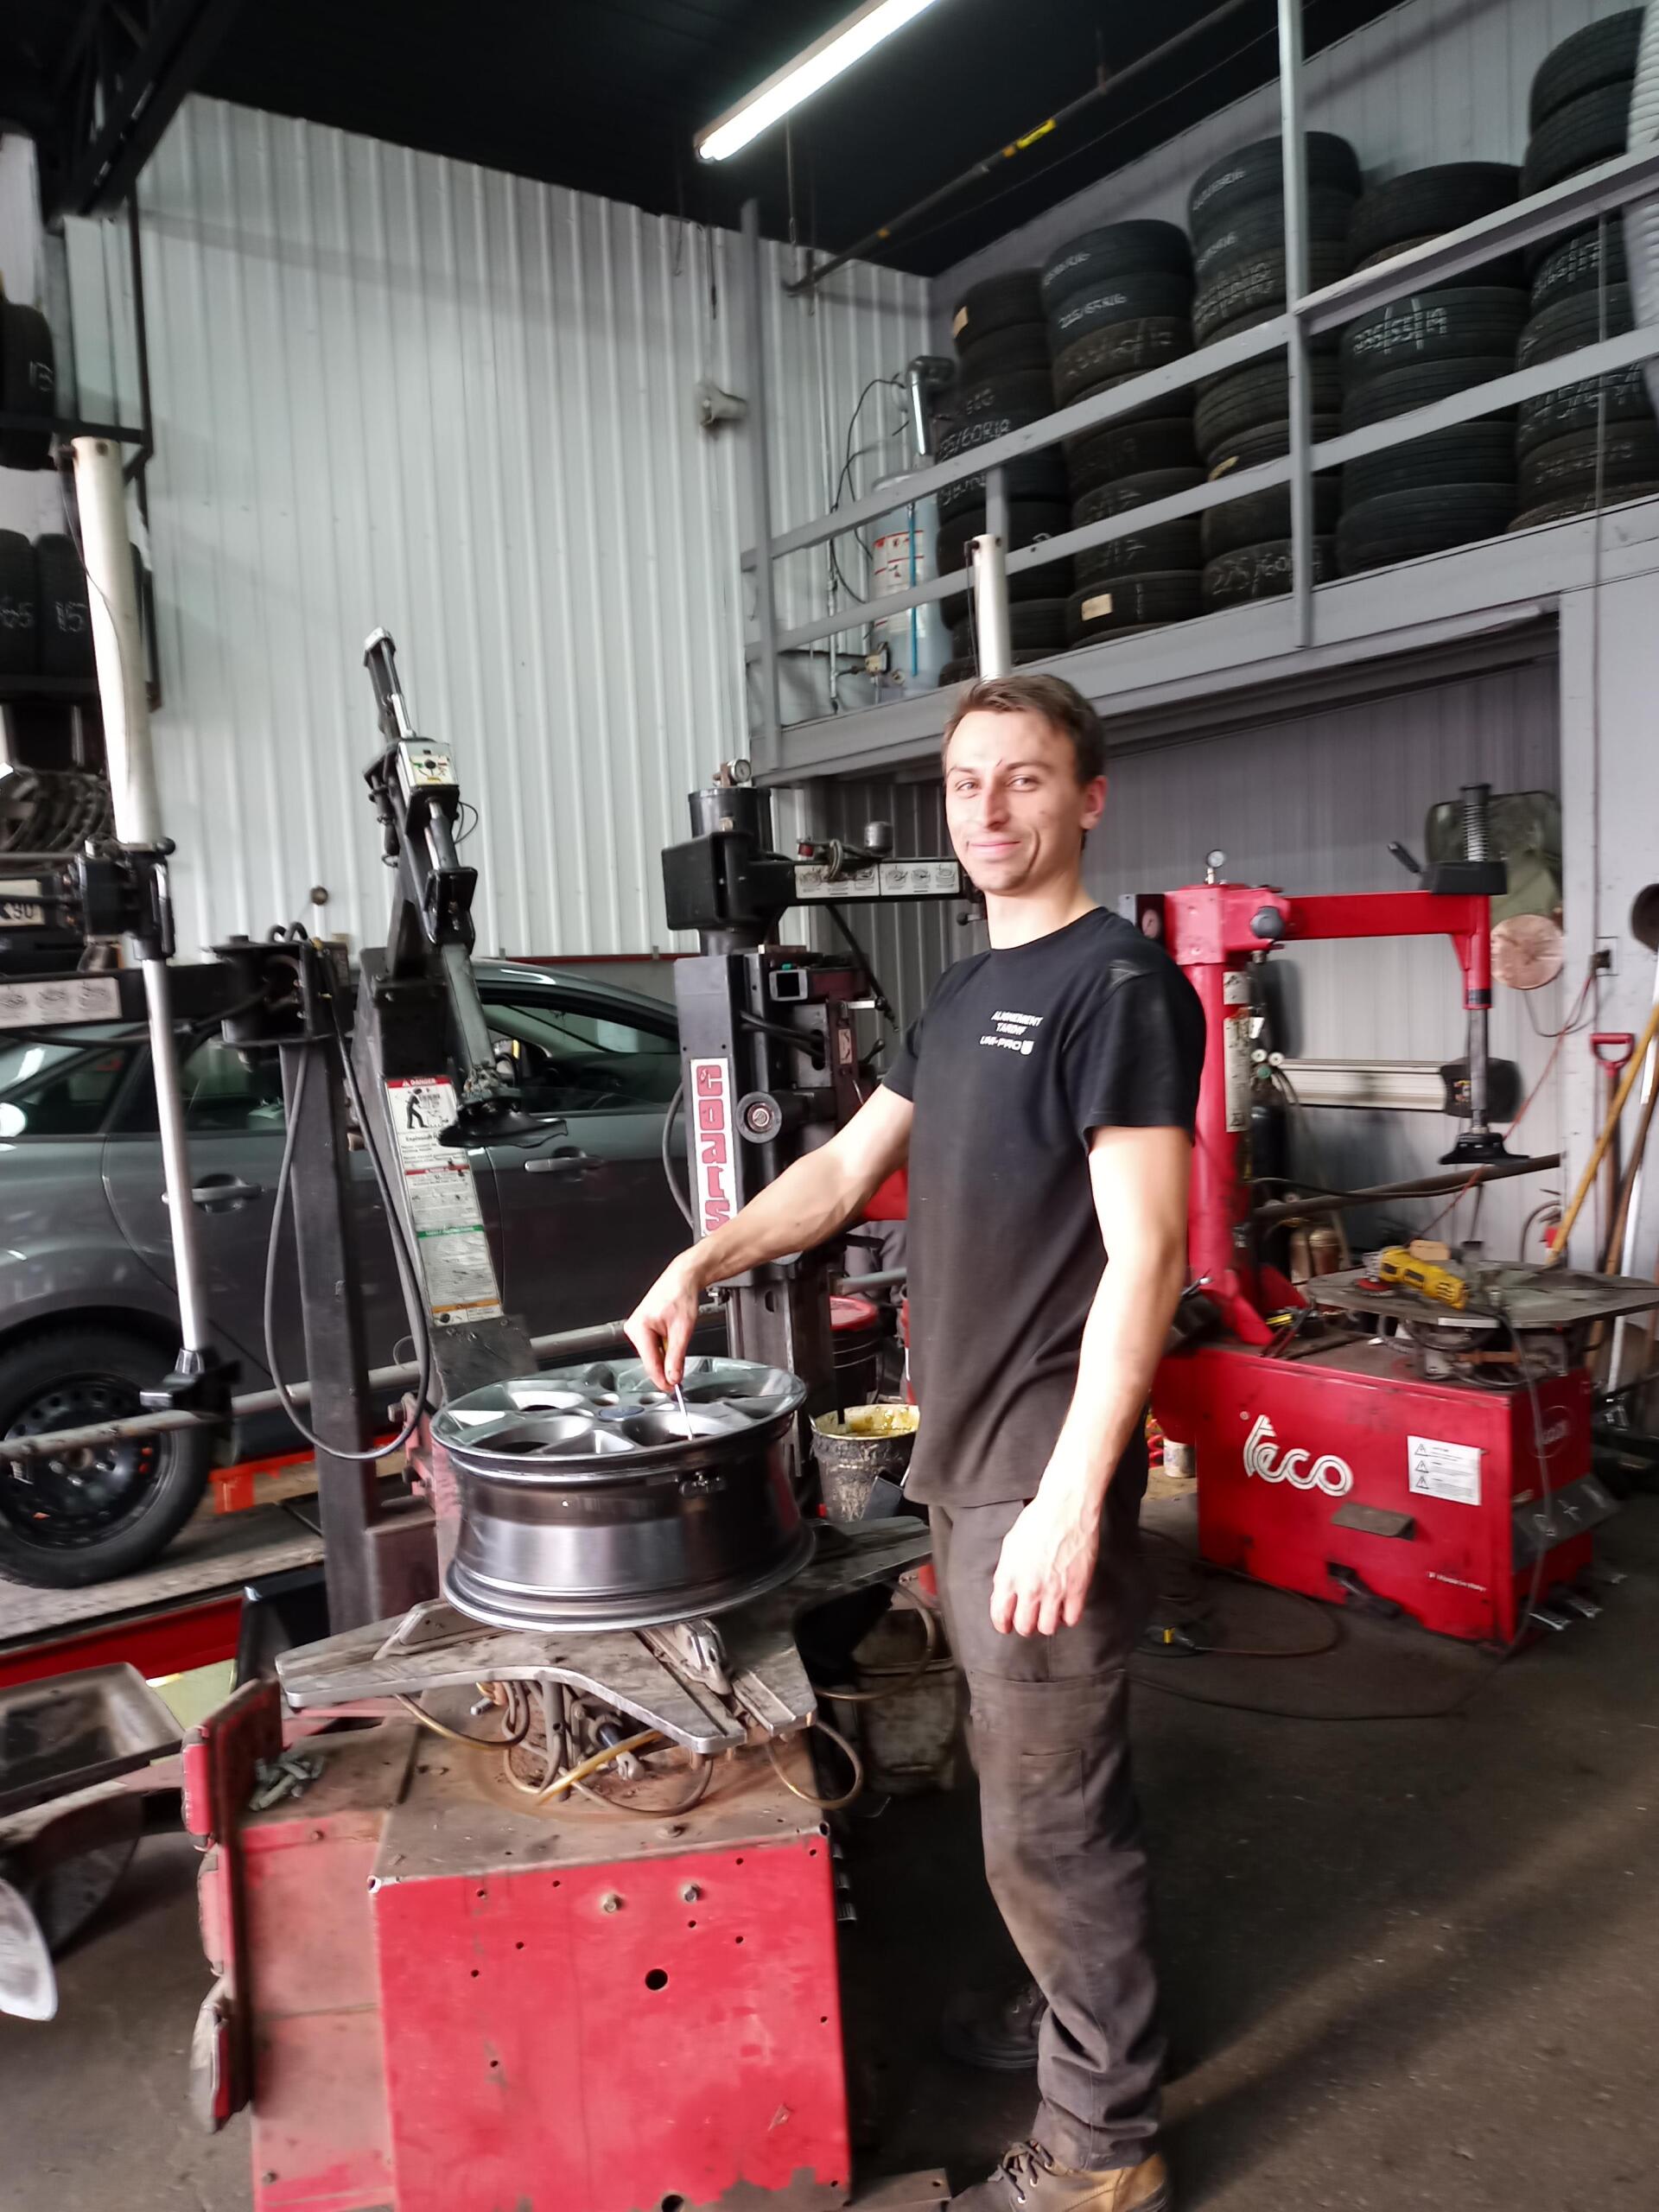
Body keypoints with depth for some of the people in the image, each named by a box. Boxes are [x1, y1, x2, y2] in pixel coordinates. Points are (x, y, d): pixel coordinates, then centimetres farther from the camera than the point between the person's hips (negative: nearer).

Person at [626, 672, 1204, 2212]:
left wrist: (1069, 1497, -23)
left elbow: (1145, 1258, -20)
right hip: (963, 1459, 8)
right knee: (1045, 1785, 22)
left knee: (1045, 1822, 5)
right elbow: (847, 1168, 18)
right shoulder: (964, 994, 12)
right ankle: (1093, 2020, 43)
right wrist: (702, 1262, 7)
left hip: (1043, 1476, -8)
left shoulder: (1120, 986, -14)